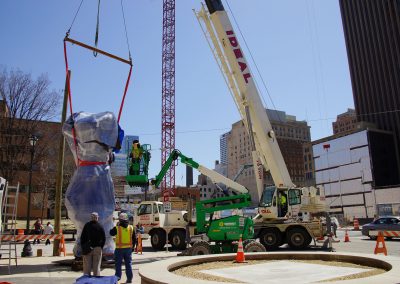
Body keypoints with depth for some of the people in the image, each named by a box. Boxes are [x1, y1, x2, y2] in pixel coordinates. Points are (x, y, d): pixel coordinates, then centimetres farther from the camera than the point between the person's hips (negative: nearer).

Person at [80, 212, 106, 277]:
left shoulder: (87, 225, 0)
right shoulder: (100, 226, -3)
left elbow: (82, 237, 1)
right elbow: (103, 238, -3)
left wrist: (83, 247, 8)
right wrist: (101, 247, 6)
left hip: (87, 249, 1)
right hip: (97, 248, -1)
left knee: (87, 266, 8)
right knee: (96, 266, 5)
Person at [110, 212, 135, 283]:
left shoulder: (117, 228, -12)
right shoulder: (131, 228, 0)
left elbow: (111, 233, 9)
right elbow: (134, 239, 6)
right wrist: (132, 247, 16)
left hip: (119, 249, -3)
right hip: (128, 248, 3)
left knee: (118, 264, 9)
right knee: (128, 264, 11)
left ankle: (117, 277, 12)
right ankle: (129, 278, 14)